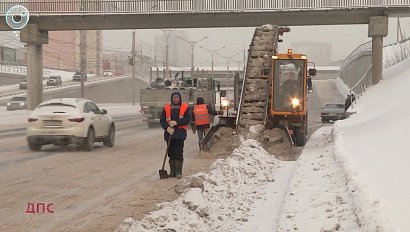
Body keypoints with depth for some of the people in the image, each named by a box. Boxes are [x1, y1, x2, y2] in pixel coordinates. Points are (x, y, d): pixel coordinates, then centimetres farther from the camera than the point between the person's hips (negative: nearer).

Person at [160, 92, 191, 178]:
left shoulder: (185, 107, 5)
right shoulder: (166, 108, 11)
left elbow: (188, 119, -5)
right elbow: (162, 120, 5)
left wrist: (176, 122, -14)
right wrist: (167, 128, -11)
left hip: (180, 133, -3)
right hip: (169, 133, 3)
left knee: (179, 153, -7)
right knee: (171, 153, 7)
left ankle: (179, 172, -2)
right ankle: (172, 172, 15)